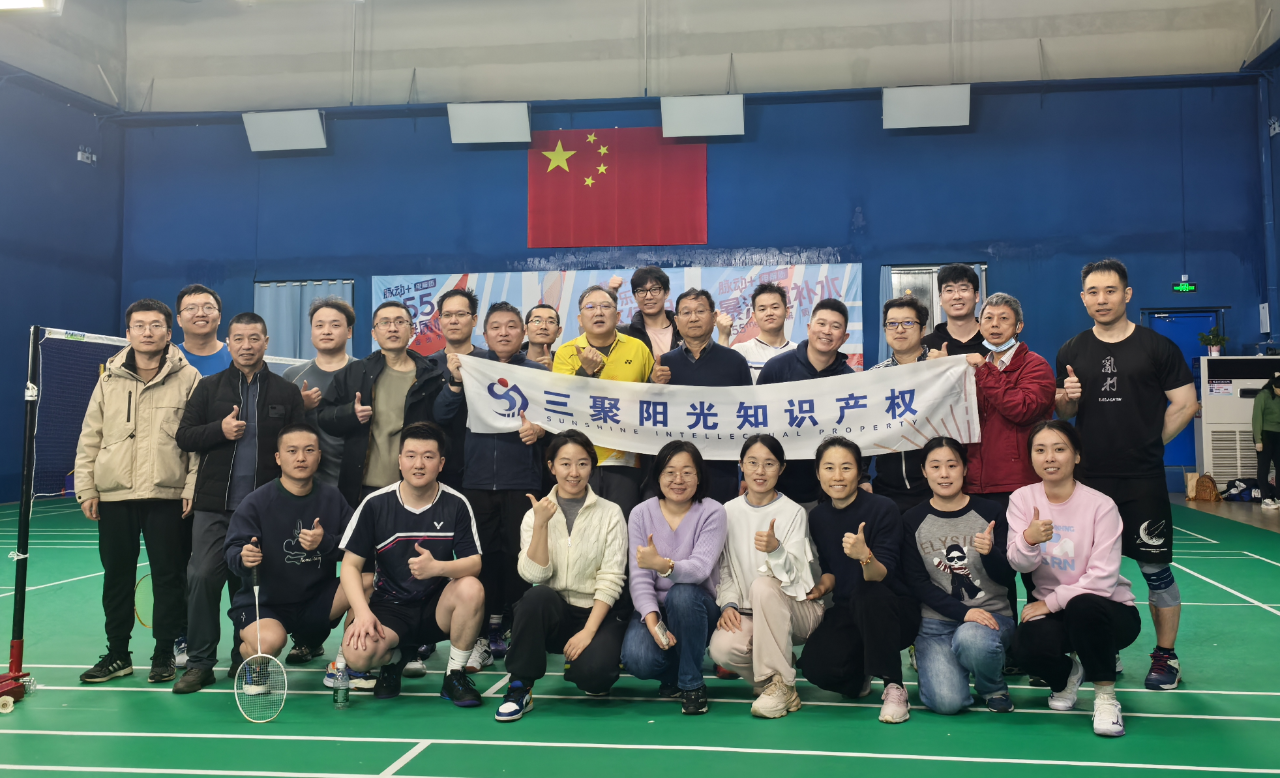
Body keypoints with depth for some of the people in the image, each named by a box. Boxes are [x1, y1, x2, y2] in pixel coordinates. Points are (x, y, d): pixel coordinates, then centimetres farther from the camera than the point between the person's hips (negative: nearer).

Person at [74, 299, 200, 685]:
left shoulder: (188, 379, 0)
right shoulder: (109, 379, 9)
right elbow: (90, 438, 10)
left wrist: (193, 487, -9)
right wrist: (86, 488, 5)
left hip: (168, 495, -3)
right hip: (114, 495, 3)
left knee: (168, 577, 3)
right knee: (116, 577, 11)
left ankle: (164, 654, 15)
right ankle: (117, 654, 23)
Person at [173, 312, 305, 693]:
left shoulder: (287, 393, 5)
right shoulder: (209, 387, 8)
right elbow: (183, 437, 5)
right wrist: (220, 430, -13)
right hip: (214, 506, 1)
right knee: (202, 578, -4)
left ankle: (245, 659, 19)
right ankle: (199, 662, 6)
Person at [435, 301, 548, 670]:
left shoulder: (536, 372, 6)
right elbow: (442, 415, 2)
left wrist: (539, 428, -19)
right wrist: (455, 380, -12)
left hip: (521, 478, -1)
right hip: (478, 478, 1)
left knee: (520, 555, 0)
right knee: (480, 556, 1)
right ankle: (481, 637, 8)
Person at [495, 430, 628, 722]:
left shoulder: (610, 513, -2)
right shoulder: (535, 514, 3)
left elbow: (611, 580, -9)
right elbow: (534, 575, -10)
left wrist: (587, 632, -19)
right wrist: (542, 524, -20)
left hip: (597, 613, -1)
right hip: (553, 613, 1)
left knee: (591, 671, -29)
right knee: (537, 596, -32)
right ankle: (520, 688, -17)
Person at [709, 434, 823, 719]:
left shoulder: (793, 513, -6)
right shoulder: (729, 511, 5)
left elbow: (794, 574, -16)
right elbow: (725, 568, 10)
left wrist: (776, 549, -37)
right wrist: (728, 604, -8)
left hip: (795, 611, -2)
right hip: (748, 613, 3)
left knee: (764, 584, -36)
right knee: (722, 647, -30)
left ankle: (780, 684, -23)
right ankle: (778, 666, 3)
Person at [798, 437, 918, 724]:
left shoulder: (882, 509, -14)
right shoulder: (818, 517, 2)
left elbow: (882, 575, -22)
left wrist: (865, 557, -44)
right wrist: (821, 587, -9)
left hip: (895, 612, -4)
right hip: (847, 613, 4)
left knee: (868, 594, -38)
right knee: (815, 666, -23)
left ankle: (894, 687, -19)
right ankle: (858, 676, 14)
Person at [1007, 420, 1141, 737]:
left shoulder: (1100, 505, -13)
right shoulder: (1022, 499, -2)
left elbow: (1102, 577, -18)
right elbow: (1019, 565, -12)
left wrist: (1052, 602, -21)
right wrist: (1028, 540, -34)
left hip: (1105, 609, -2)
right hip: (1052, 609, 3)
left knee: (1083, 605, -38)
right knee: (1028, 644, -29)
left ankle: (1105, 694, -12)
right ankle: (1067, 674, 10)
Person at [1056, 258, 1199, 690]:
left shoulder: (1157, 347, -1)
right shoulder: (1072, 351, 8)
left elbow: (1185, 404, 1)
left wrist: (1148, 442, 1)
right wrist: (1067, 397, -7)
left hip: (1144, 480, -3)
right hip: (1089, 478, 3)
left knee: (1155, 568, 2)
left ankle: (1166, 658, 15)